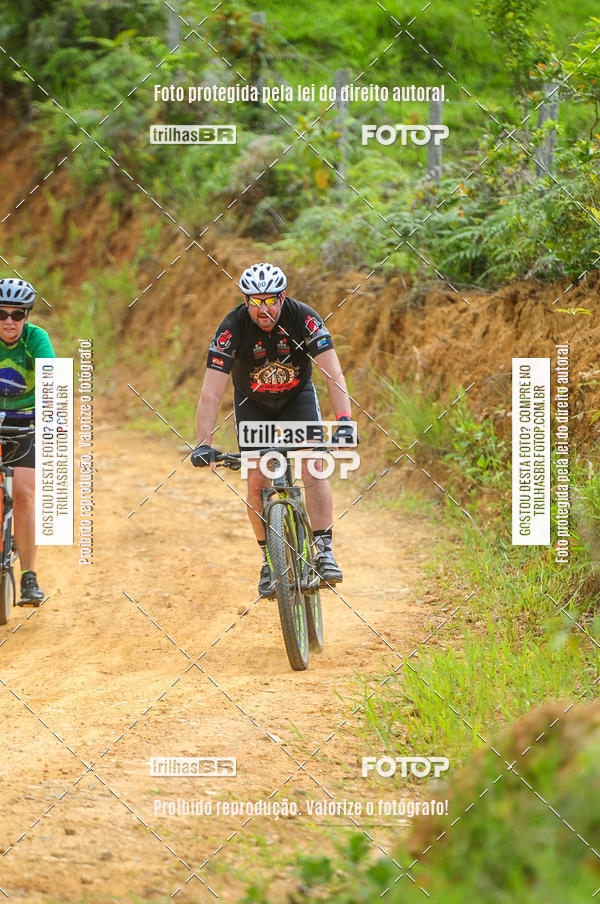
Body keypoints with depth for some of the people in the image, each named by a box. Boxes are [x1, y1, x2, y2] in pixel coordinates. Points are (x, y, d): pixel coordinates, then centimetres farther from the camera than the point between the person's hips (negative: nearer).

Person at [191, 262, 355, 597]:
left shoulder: (303, 318, -29)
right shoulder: (232, 328, -29)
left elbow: (333, 373, -34)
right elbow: (212, 392, -31)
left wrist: (344, 420, -49)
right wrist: (203, 443, -42)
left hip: (297, 396, 0)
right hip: (253, 403, 0)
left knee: (313, 467, -20)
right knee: (257, 481, -10)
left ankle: (325, 552, -18)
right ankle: (270, 560, 6)